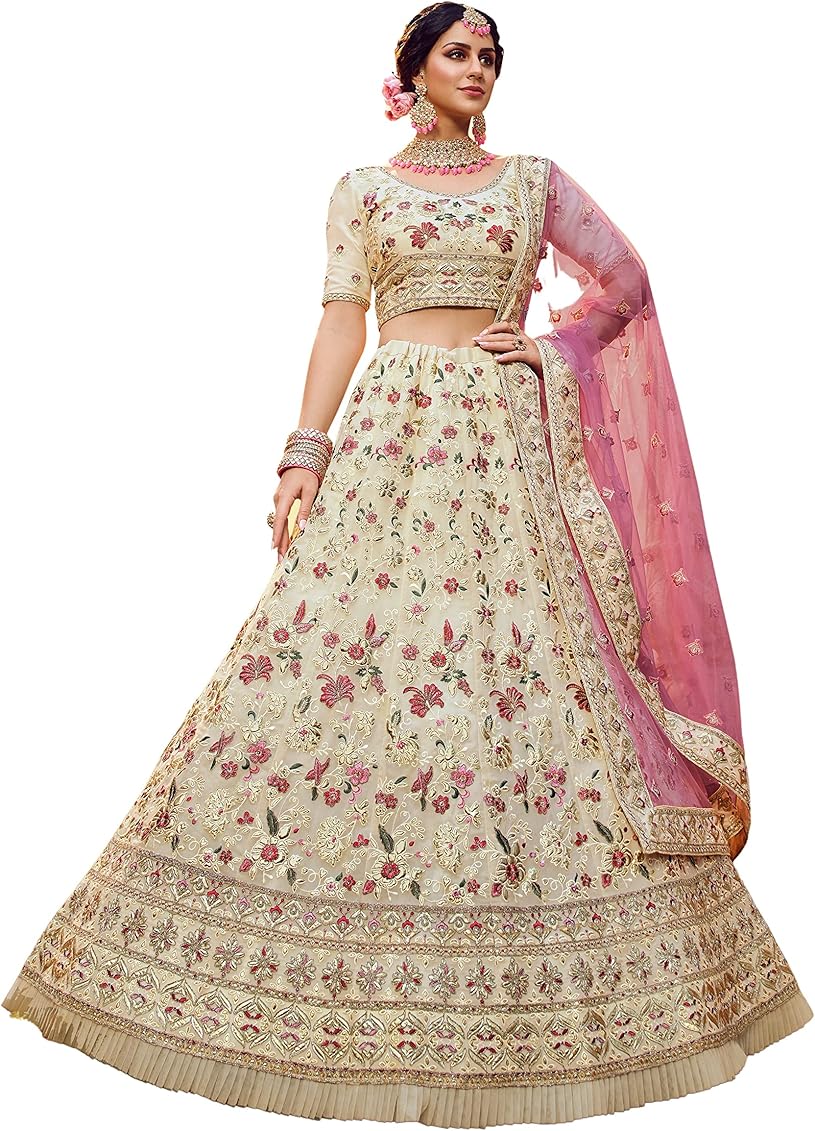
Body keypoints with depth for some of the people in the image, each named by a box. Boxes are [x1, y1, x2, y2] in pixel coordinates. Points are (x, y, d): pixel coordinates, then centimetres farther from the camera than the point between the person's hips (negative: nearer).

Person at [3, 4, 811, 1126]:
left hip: (504, 443, 1)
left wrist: (549, 345, 3)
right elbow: (342, 321, 6)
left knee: (530, 665, -5)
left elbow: (629, 284, 18)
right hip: (390, 434, 0)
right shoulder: (362, 188, 16)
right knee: (343, 648, -9)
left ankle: (509, 981, 8)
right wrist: (305, 450, -5)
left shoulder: (535, 178, 18)